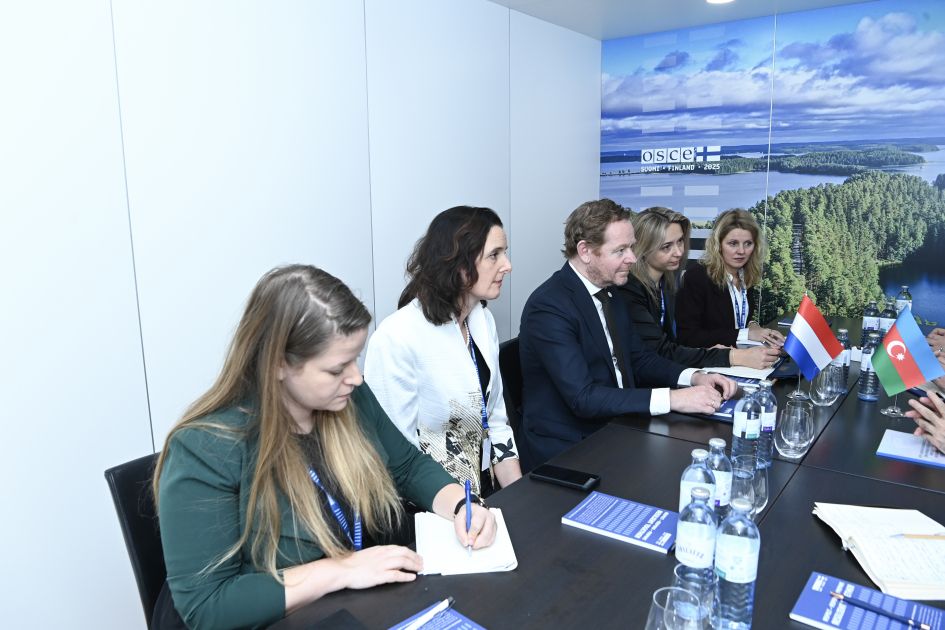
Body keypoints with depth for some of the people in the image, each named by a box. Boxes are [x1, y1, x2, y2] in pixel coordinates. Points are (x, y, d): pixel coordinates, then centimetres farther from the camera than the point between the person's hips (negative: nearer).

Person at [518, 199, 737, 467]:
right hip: (566, 452, -8)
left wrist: (695, 377, -3)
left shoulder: (608, 293, 7)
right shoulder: (549, 307, -20)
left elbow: (639, 359, 14)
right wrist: (672, 399, -27)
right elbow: (583, 397, -26)